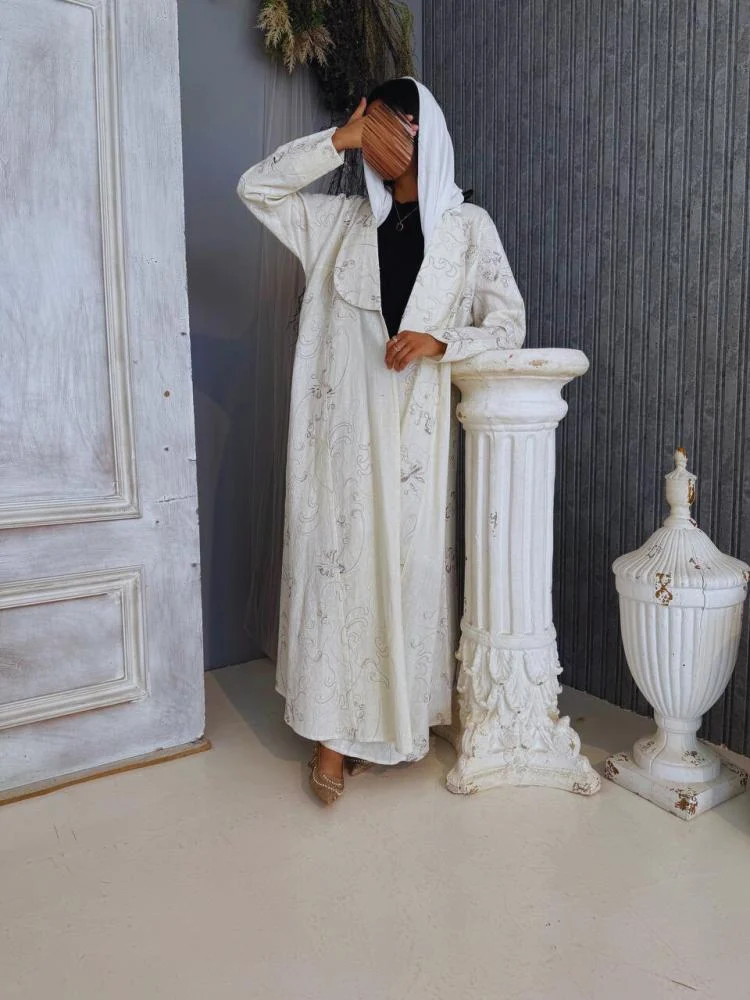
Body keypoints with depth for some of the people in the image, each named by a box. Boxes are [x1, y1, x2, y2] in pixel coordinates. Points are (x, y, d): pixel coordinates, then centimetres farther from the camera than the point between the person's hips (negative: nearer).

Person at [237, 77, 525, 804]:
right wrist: (338, 140, 3)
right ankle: (333, 730, 10)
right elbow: (255, 187, 11)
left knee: (412, 566, 4)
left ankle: (397, 719, 22)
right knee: (338, 562, -1)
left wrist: (440, 342, -15)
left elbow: (508, 324, 4)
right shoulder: (340, 221, 14)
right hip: (345, 425, 2)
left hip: (418, 428, -1)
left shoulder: (469, 226, 7)